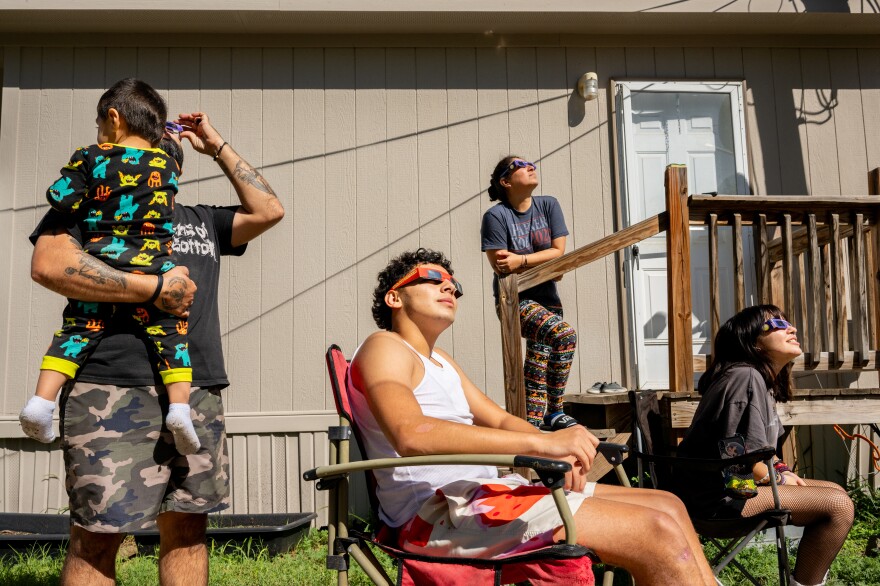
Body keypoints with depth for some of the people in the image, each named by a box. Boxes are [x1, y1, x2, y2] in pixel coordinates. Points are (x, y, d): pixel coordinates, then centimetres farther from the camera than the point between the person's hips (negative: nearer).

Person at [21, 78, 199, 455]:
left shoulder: (90, 158, 4)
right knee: (171, 333, 7)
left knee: (75, 331, 12)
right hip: (151, 272, 0)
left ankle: (42, 400, 3)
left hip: (97, 271, 0)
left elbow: (61, 199, -1)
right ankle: (179, 406, -7)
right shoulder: (167, 164, 9)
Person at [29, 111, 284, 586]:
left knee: (187, 528, 7)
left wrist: (217, 147, 22)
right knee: (97, 537, -4)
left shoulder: (202, 221, 26)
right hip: (114, 389, -5)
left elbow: (268, 211, 20)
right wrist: (154, 287, -14)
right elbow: (50, 264, -9)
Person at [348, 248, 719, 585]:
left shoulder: (441, 363, 26)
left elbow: (501, 421, 24)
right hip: (440, 511, -10)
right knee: (659, 533, -19)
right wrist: (543, 443, -25)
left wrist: (556, 449, -1)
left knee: (667, 507, 6)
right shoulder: (384, 348, -4)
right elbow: (411, 435, -23)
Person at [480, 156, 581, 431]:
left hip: (546, 297, 6)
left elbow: (559, 252, -2)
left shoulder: (549, 205, 4)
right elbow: (500, 267, -14)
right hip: (514, 299, -6)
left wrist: (521, 260, -15)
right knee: (564, 333, -27)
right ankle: (553, 412, -16)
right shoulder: (495, 216, -10)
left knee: (541, 356, 5)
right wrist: (542, 261, -11)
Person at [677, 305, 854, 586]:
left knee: (836, 492, 12)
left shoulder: (763, 379, 14)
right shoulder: (746, 376, -18)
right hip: (719, 492, -10)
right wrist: (779, 478, -6)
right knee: (837, 506, -13)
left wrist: (779, 470, 2)